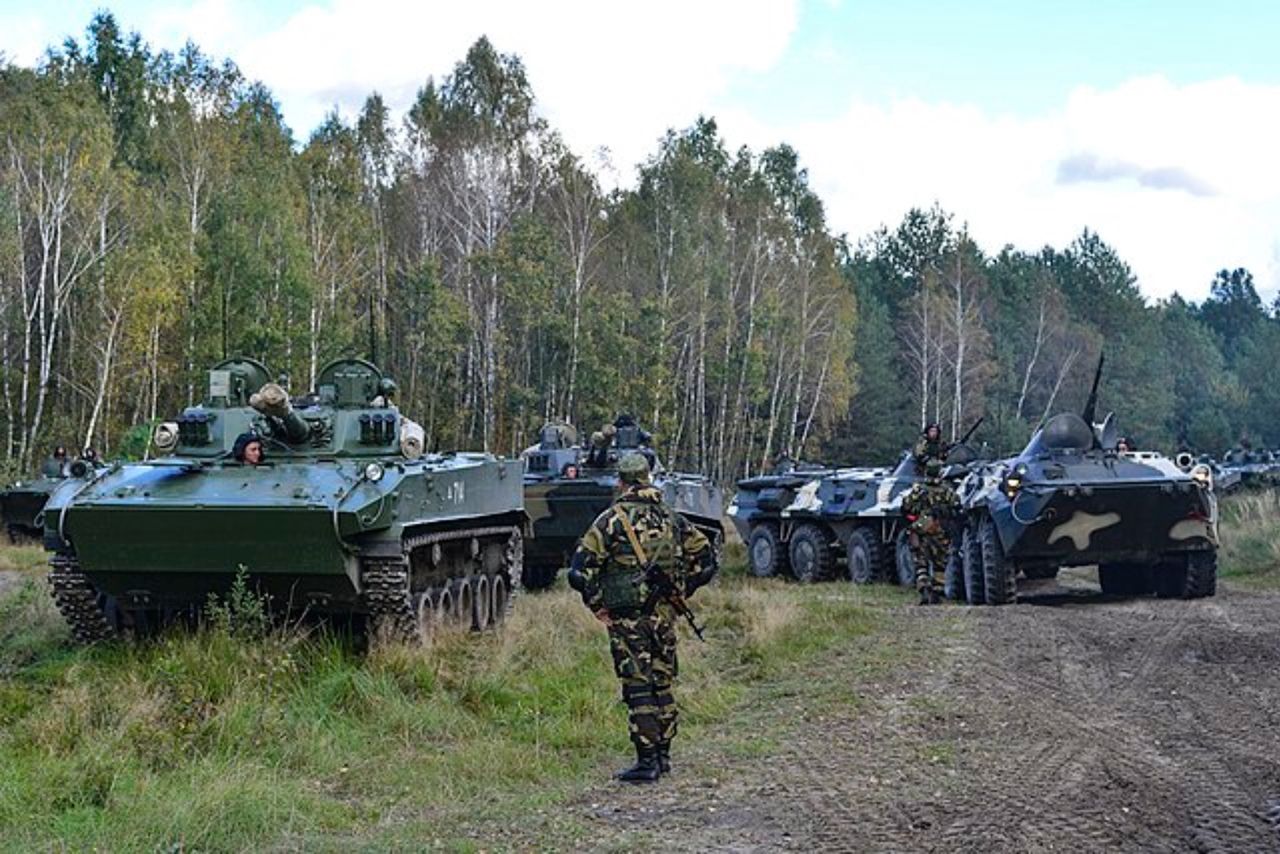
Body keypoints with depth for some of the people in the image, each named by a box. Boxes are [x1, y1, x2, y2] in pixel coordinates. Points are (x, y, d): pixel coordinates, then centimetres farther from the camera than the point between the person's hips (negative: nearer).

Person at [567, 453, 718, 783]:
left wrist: (597, 605, -2)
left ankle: (647, 762, -2)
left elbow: (580, 572, -14)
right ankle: (663, 756, 21)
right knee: (662, 685, 14)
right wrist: (680, 592, 16)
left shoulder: (612, 520, -8)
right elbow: (706, 561, 12)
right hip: (664, 616, 5)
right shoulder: (670, 517, 7)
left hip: (627, 618, -5)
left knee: (638, 689, -2)